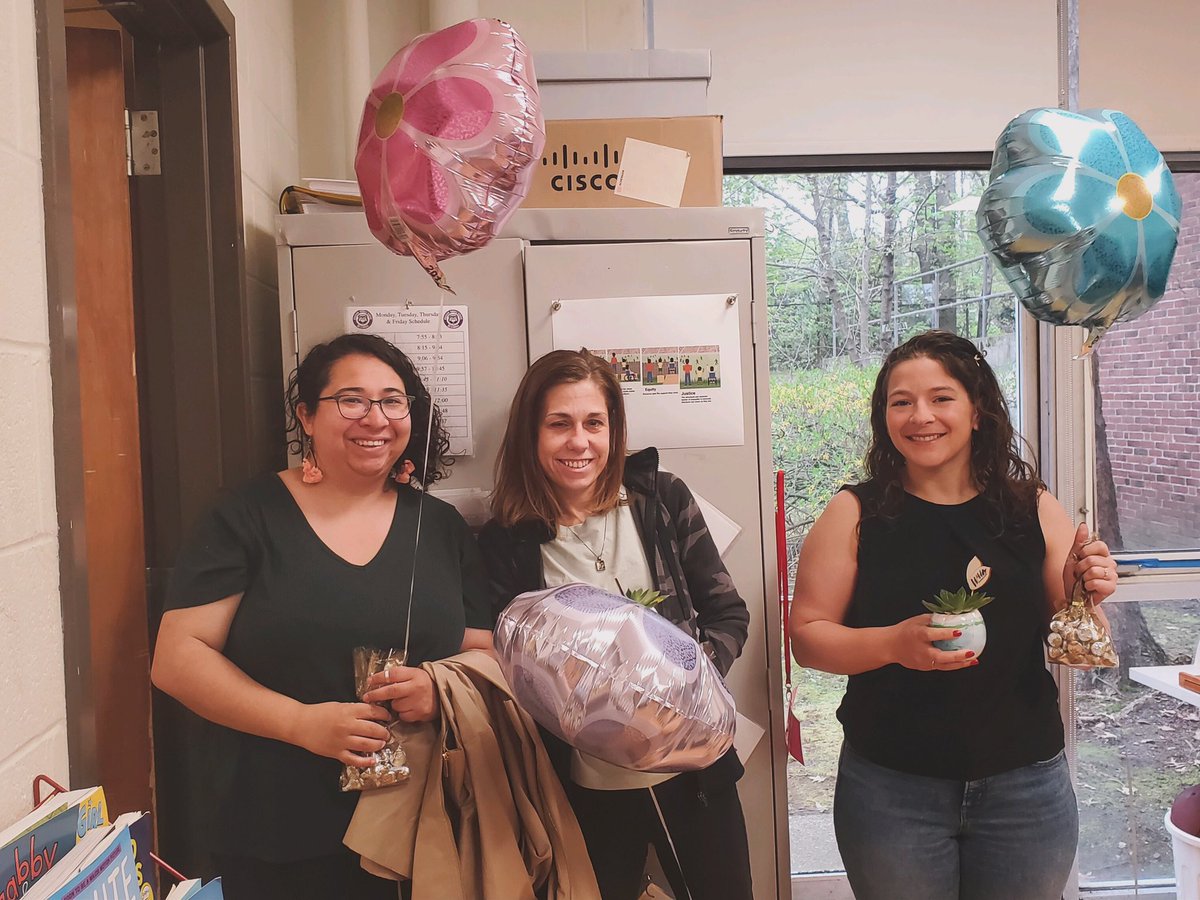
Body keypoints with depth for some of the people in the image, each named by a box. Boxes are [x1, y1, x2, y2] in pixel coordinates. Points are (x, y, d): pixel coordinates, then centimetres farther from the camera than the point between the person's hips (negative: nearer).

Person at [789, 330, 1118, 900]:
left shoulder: (1035, 510, 0)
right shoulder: (855, 514, -6)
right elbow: (808, 638, -8)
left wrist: (1084, 597, -15)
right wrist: (894, 643, -24)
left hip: (1025, 786, 2)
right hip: (891, 789, -2)